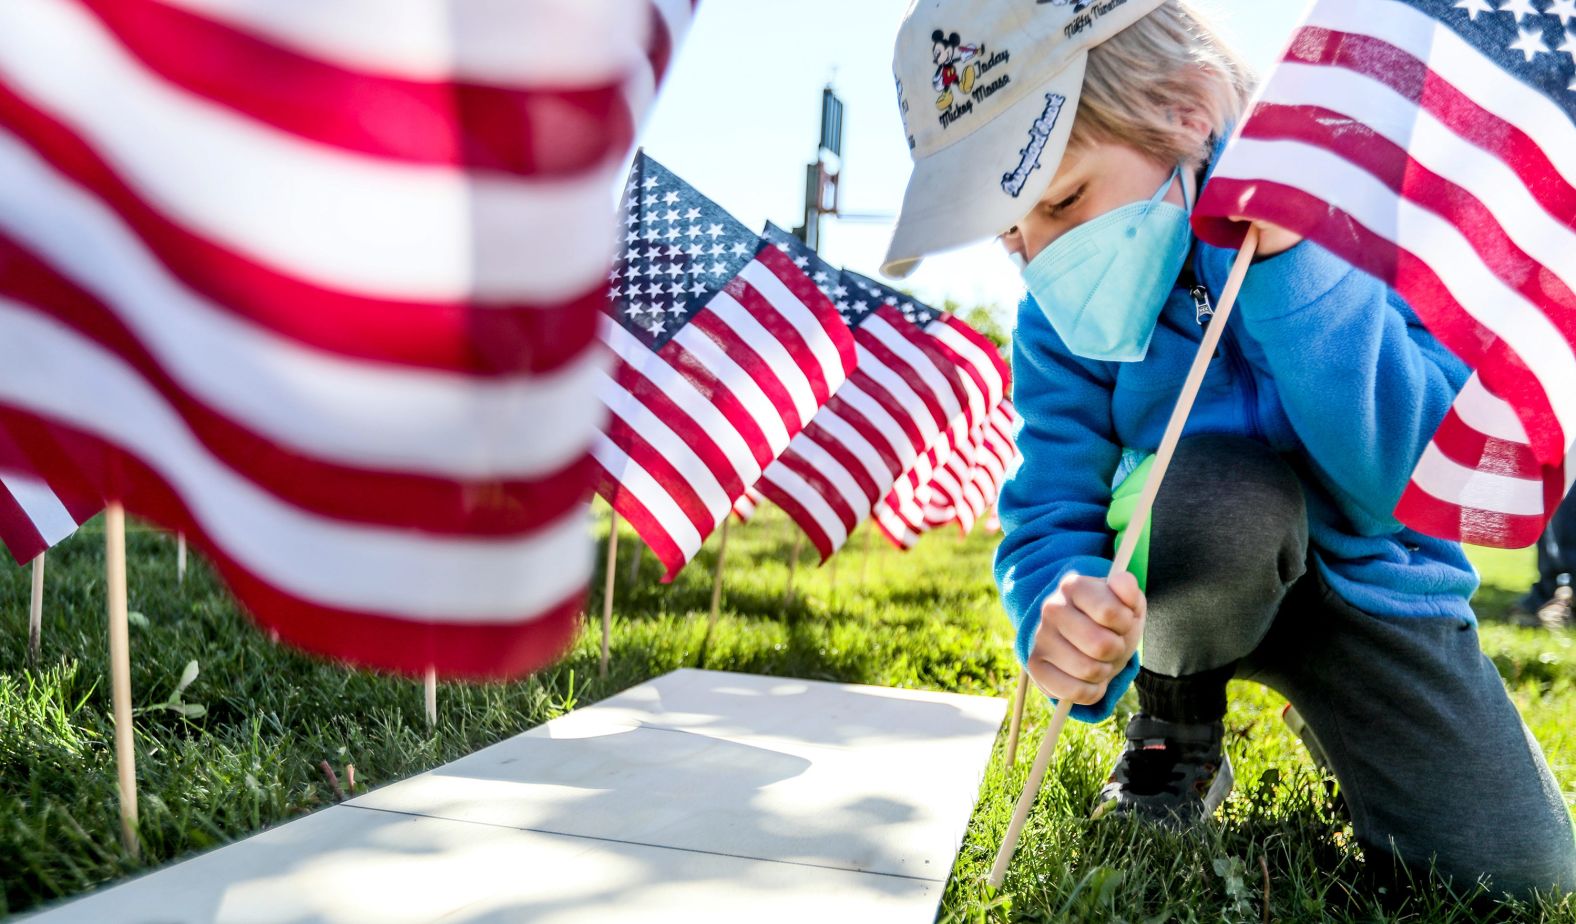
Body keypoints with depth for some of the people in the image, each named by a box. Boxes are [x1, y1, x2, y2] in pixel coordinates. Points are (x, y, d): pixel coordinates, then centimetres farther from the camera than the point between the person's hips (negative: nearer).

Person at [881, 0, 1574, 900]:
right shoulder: (1067, 315, -16)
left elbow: (1415, 486, -30)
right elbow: (1050, 519, -18)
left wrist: (1290, 259, -39)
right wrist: (1065, 612, -42)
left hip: (1367, 582, 1)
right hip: (1188, 586, 0)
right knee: (1216, 489, -36)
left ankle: (1336, 717, 20)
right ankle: (1178, 727, -4)